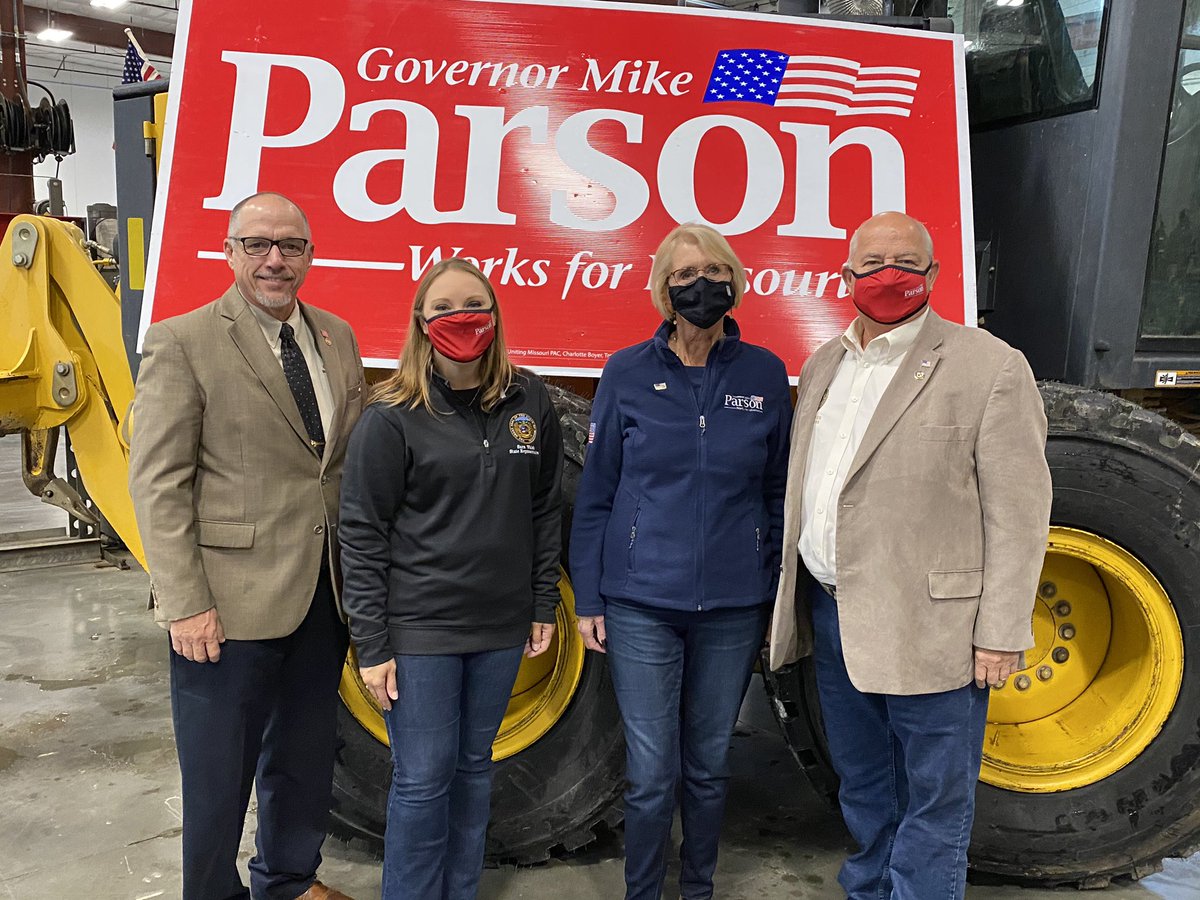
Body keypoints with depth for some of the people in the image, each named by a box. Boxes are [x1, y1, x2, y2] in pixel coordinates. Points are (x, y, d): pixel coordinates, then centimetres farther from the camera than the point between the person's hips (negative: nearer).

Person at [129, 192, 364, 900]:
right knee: (219, 772, 11)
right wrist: (185, 604, -15)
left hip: (323, 594, 6)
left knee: (305, 759, 21)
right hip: (230, 602, -5)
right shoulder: (182, 343, -9)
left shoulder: (337, 337, 8)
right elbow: (158, 483, -11)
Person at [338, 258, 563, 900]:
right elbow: (362, 535, -9)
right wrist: (371, 646, -10)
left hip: (501, 627, 4)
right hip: (418, 630, -4)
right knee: (422, 780, 5)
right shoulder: (392, 416, -10)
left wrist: (544, 605, 7)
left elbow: (545, 509, 8)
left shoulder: (528, 400, 1)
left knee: (474, 768, 18)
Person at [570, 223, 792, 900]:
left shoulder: (764, 374, 1)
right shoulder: (628, 374, -3)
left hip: (734, 607, 2)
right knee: (652, 774, 4)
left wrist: (776, 591, 5)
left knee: (709, 766, 16)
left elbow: (778, 492, 7)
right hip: (642, 604, -1)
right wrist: (587, 599, -1)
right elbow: (595, 494, 1)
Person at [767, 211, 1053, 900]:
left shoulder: (990, 366, -9)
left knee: (933, 804, 8)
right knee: (863, 787, 23)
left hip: (928, 627, -6)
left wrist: (1002, 634, -14)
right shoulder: (824, 366, 11)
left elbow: (1018, 512, -11)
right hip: (832, 612, 7)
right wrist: (797, 597, 13)